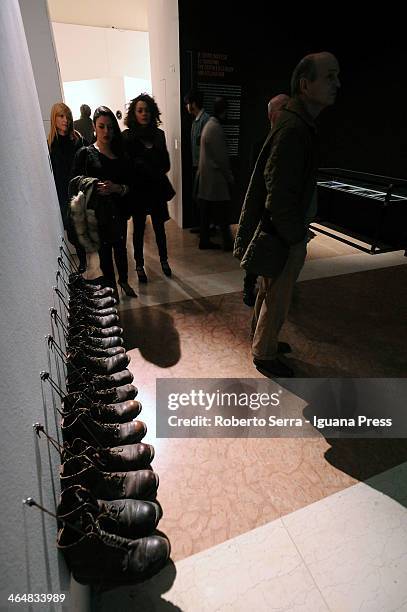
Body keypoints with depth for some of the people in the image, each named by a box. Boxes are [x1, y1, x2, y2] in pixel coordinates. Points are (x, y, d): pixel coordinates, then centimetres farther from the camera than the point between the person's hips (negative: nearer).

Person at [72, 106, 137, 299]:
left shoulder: (120, 153, 6)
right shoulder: (85, 154, -3)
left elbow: (129, 185, 2)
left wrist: (117, 188, -18)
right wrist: (95, 189, -22)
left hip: (118, 211, 3)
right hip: (97, 212, -2)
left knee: (121, 248, 13)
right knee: (104, 251, 8)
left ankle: (124, 282, 34)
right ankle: (112, 287, 26)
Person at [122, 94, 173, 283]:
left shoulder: (159, 134, 6)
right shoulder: (127, 137, -6)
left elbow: (166, 163, 8)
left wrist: (155, 173, -8)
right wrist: (155, 171, -8)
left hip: (157, 189, 3)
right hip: (138, 189, -3)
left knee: (159, 227, 12)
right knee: (139, 229, 6)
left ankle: (164, 260, 28)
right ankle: (139, 265, 18)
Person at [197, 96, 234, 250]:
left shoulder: (209, 124, 15)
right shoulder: (216, 128, -15)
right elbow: (221, 157, -17)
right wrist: (229, 177, -8)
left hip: (205, 177, 10)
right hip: (215, 179, -9)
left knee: (206, 212, 11)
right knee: (222, 213, -2)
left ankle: (204, 241, 17)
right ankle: (228, 243, 5)